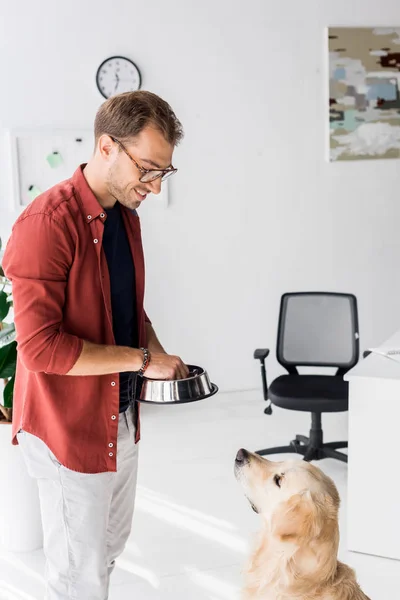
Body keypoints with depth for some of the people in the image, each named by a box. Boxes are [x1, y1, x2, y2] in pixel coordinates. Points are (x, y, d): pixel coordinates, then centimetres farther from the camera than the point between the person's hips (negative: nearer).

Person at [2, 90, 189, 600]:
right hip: (69, 427, -8)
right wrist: (141, 359, -21)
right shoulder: (46, 223, -22)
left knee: (111, 546, 23)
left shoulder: (126, 215, 5)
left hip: (122, 417, 8)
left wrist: (160, 354, -1)